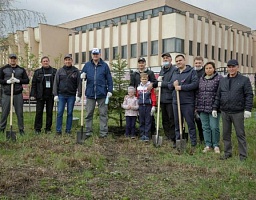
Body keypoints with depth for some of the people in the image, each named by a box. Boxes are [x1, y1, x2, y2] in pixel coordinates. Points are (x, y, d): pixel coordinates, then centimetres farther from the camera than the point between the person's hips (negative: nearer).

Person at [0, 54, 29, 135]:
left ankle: (21, 129, 12)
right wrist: (7, 81, -13)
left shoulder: (21, 70, 10)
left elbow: (27, 80, 7)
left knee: (20, 113, 4)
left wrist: (18, 80, -9)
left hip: (18, 94, 1)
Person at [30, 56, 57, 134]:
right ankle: (37, 128, 9)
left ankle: (48, 128, 15)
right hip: (40, 95, 0)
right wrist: (33, 95, -4)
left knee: (49, 112, 6)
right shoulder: (37, 72, 7)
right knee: (39, 112, 0)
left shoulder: (54, 71, 7)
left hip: (50, 95, 1)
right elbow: (34, 84, 4)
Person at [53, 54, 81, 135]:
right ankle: (58, 130, 8)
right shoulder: (60, 71, 6)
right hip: (61, 95, 1)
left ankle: (68, 130, 14)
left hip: (71, 95, 0)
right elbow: (55, 83, 5)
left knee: (70, 113, 6)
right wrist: (55, 94, -3)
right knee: (59, 113, 0)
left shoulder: (76, 71, 3)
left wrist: (79, 95, -5)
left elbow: (79, 84, 2)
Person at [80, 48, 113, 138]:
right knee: (89, 114, 6)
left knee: (103, 114, 2)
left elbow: (109, 79, 4)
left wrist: (110, 90, -3)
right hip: (90, 93, 2)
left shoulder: (105, 65, 5)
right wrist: (82, 76, -9)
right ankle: (88, 132, 15)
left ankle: (103, 132, 8)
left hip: (102, 94, -2)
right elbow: (82, 75, 15)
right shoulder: (87, 65, 10)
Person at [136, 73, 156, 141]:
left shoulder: (150, 86, 0)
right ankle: (142, 135, 13)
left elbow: (153, 96, -3)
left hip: (148, 105, -3)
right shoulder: (139, 87, 10)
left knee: (148, 121, -1)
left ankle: (147, 135, 1)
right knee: (141, 121, 6)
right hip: (141, 106, 3)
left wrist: (153, 106, -9)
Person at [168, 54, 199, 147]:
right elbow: (169, 85, 18)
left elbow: (195, 84, -14)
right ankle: (178, 140, 21)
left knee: (190, 122, -1)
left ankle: (193, 142, 6)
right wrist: (173, 85, -5)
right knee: (177, 123, 11)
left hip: (188, 102, -6)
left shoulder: (192, 71, -1)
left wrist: (181, 87, -16)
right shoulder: (174, 73, 18)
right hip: (176, 102, 6)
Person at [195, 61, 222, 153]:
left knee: (214, 127, -2)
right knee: (205, 127, 9)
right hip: (202, 107, 5)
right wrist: (196, 105, 13)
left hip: (213, 107, -5)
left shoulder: (219, 78, -3)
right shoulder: (201, 79, 13)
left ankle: (216, 145, 14)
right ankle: (208, 145, 19)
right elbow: (198, 93, 17)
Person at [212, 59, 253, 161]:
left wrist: (248, 109, -13)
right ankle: (227, 153, 21)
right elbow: (218, 96, 14)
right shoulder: (222, 81, 13)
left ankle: (243, 155, 12)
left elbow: (249, 95, -5)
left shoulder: (244, 80, 0)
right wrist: (215, 108, 9)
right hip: (225, 112, 4)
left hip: (238, 112, -4)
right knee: (226, 134, 10)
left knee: (240, 134, 3)